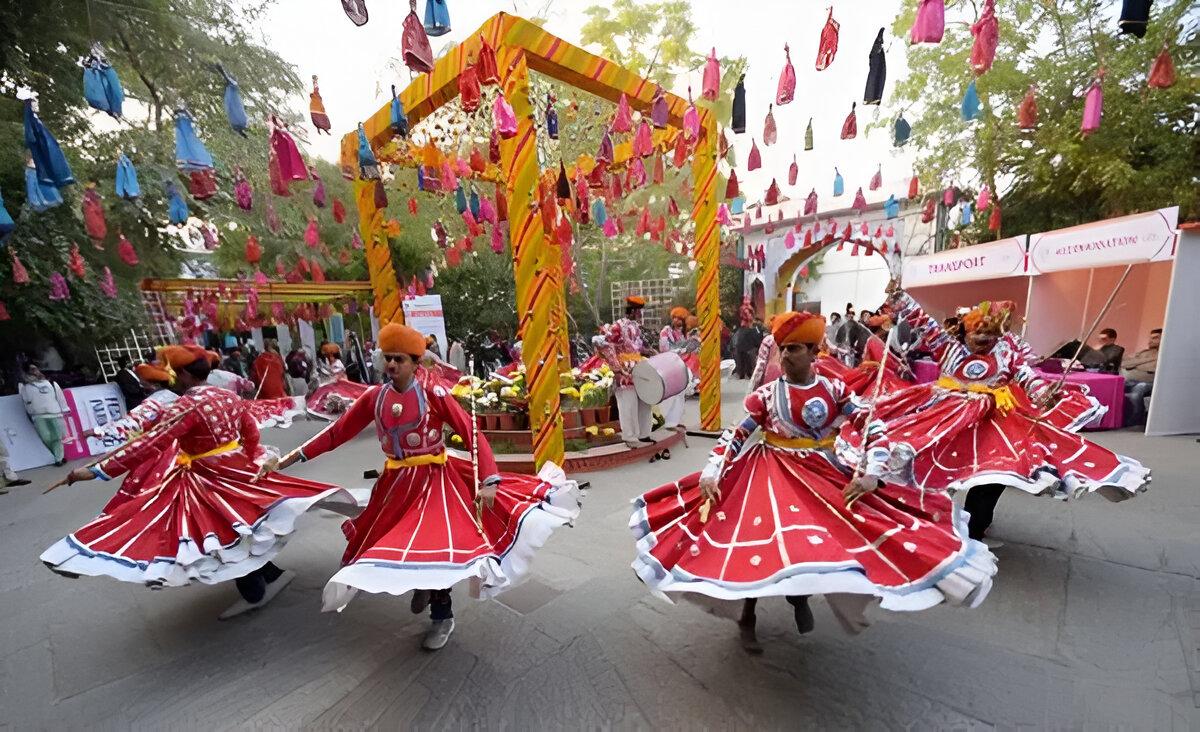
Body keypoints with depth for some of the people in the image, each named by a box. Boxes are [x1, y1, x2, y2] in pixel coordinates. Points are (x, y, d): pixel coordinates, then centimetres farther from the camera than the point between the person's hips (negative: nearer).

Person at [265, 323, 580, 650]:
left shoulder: (434, 393, -16)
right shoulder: (374, 397, -3)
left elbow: (472, 434, -20)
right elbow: (338, 431, 7)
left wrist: (488, 481, -29)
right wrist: (292, 457, 6)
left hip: (435, 479, -5)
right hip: (397, 482, 5)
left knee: (435, 542, -4)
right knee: (394, 543, 18)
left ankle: (442, 617, 22)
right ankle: (421, 584, 50)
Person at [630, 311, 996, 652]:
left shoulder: (834, 390, -2)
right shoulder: (766, 394, -8)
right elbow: (734, 435, -9)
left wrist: (872, 474, -18)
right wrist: (711, 474, -19)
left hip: (824, 474, 3)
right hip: (772, 476, -2)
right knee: (760, 539, -6)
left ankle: (801, 593, 32)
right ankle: (748, 617, 18)